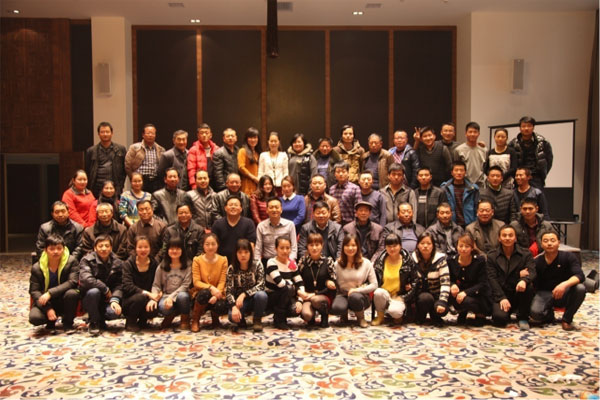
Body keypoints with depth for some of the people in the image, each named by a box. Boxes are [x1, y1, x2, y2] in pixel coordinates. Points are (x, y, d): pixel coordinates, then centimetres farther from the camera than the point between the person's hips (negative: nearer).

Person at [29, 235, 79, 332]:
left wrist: (50, 293, -30)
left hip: (64, 301, -1)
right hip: (45, 303, 1)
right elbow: (34, 291, -7)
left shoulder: (71, 261, -9)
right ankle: (51, 321, 11)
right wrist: (48, 308, -21)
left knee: (72, 293, -34)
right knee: (34, 317, -28)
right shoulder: (37, 268, -4)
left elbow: (72, 282, -20)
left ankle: (67, 323, -8)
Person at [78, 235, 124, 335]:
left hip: (107, 301, 2)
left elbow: (118, 285, -6)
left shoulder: (117, 263, 1)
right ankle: (94, 322, -9)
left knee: (115, 312, -29)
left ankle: (101, 319, 12)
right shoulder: (87, 260, -8)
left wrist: (115, 299, -25)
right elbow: (86, 279, -24)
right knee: (94, 291, -36)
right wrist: (106, 289, -18)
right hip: (88, 299, -2)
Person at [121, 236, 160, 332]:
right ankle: (130, 322, -6)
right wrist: (146, 293, -32)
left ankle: (142, 320, 7)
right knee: (140, 297, -35)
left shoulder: (154, 265, 2)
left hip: (148, 299, 2)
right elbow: (127, 286, -19)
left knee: (155, 309, -30)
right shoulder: (128, 264, -7)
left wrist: (153, 298, -26)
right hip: (128, 301, -2)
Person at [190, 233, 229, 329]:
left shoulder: (223, 260, -2)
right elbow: (196, 282, -10)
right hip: (201, 292, -1)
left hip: (217, 293, 1)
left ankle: (215, 320, 10)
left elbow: (222, 282, -8)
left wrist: (215, 296, -26)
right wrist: (211, 287, -27)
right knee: (205, 293, -37)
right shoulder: (197, 260, -5)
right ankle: (195, 320, -8)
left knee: (221, 307, -33)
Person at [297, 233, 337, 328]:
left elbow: (333, 285, -3)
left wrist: (315, 294, -12)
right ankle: (311, 319, 7)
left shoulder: (328, 261, 1)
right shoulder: (303, 261, 4)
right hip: (307, 296, 1)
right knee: (306, 314, -32)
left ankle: (325, 316, -3)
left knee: (316, 300, -37)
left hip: (324, 296, 0)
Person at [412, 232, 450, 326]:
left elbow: (445, 282, -15)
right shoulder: (413, 259, -3)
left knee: (441, 309, -31)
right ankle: (420, 317, -2)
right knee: (425, 298, -33)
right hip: (419, 296, 1)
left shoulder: (440, 259, -9)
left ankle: (435, 317, 6)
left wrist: (442, 302, -26)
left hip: (436, 295, -1)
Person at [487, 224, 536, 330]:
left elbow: (532, 272, -11)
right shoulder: (492, 256, 6)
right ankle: (506, 310, 13)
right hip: (501, 294, 0)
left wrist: (524, 280, -36)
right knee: (500, 318, -27)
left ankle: (523, 318, -11)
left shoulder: (525, 254, 5)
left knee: (528, 285, -33)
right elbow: (492, 278, -4)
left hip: (519, 293, 1)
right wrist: (502, 298, -18)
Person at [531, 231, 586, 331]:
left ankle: (566, 320, -9)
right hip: (544, 294, -1)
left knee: (580, 288, -32)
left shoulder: (568, 257, -8)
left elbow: (580, 276, -23)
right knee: (535, 312, -32)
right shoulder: (537, 262, -5)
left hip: (564, 294, 1)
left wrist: (565, 284, -43)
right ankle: (549, 314, 10)